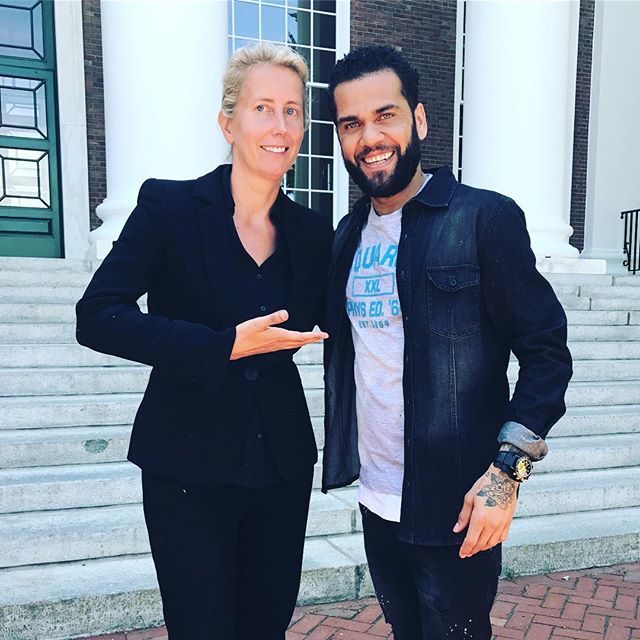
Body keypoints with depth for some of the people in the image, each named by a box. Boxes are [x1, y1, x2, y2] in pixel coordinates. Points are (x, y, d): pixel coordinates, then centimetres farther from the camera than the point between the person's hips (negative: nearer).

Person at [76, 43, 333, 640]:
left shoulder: (312, 231, 3)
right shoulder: (168, 205, -8)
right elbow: (97, 317, -16)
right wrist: (226, 346, -21)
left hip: (281, 465, 4)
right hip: (189, 466, -3)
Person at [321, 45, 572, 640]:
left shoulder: (484, 217, -12)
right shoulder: (349, 232, 6)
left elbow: (547, 351, -12)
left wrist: (507, 469, -19)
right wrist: (345, 457, 8)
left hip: (454, 507, -5)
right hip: (375, 500, 6)